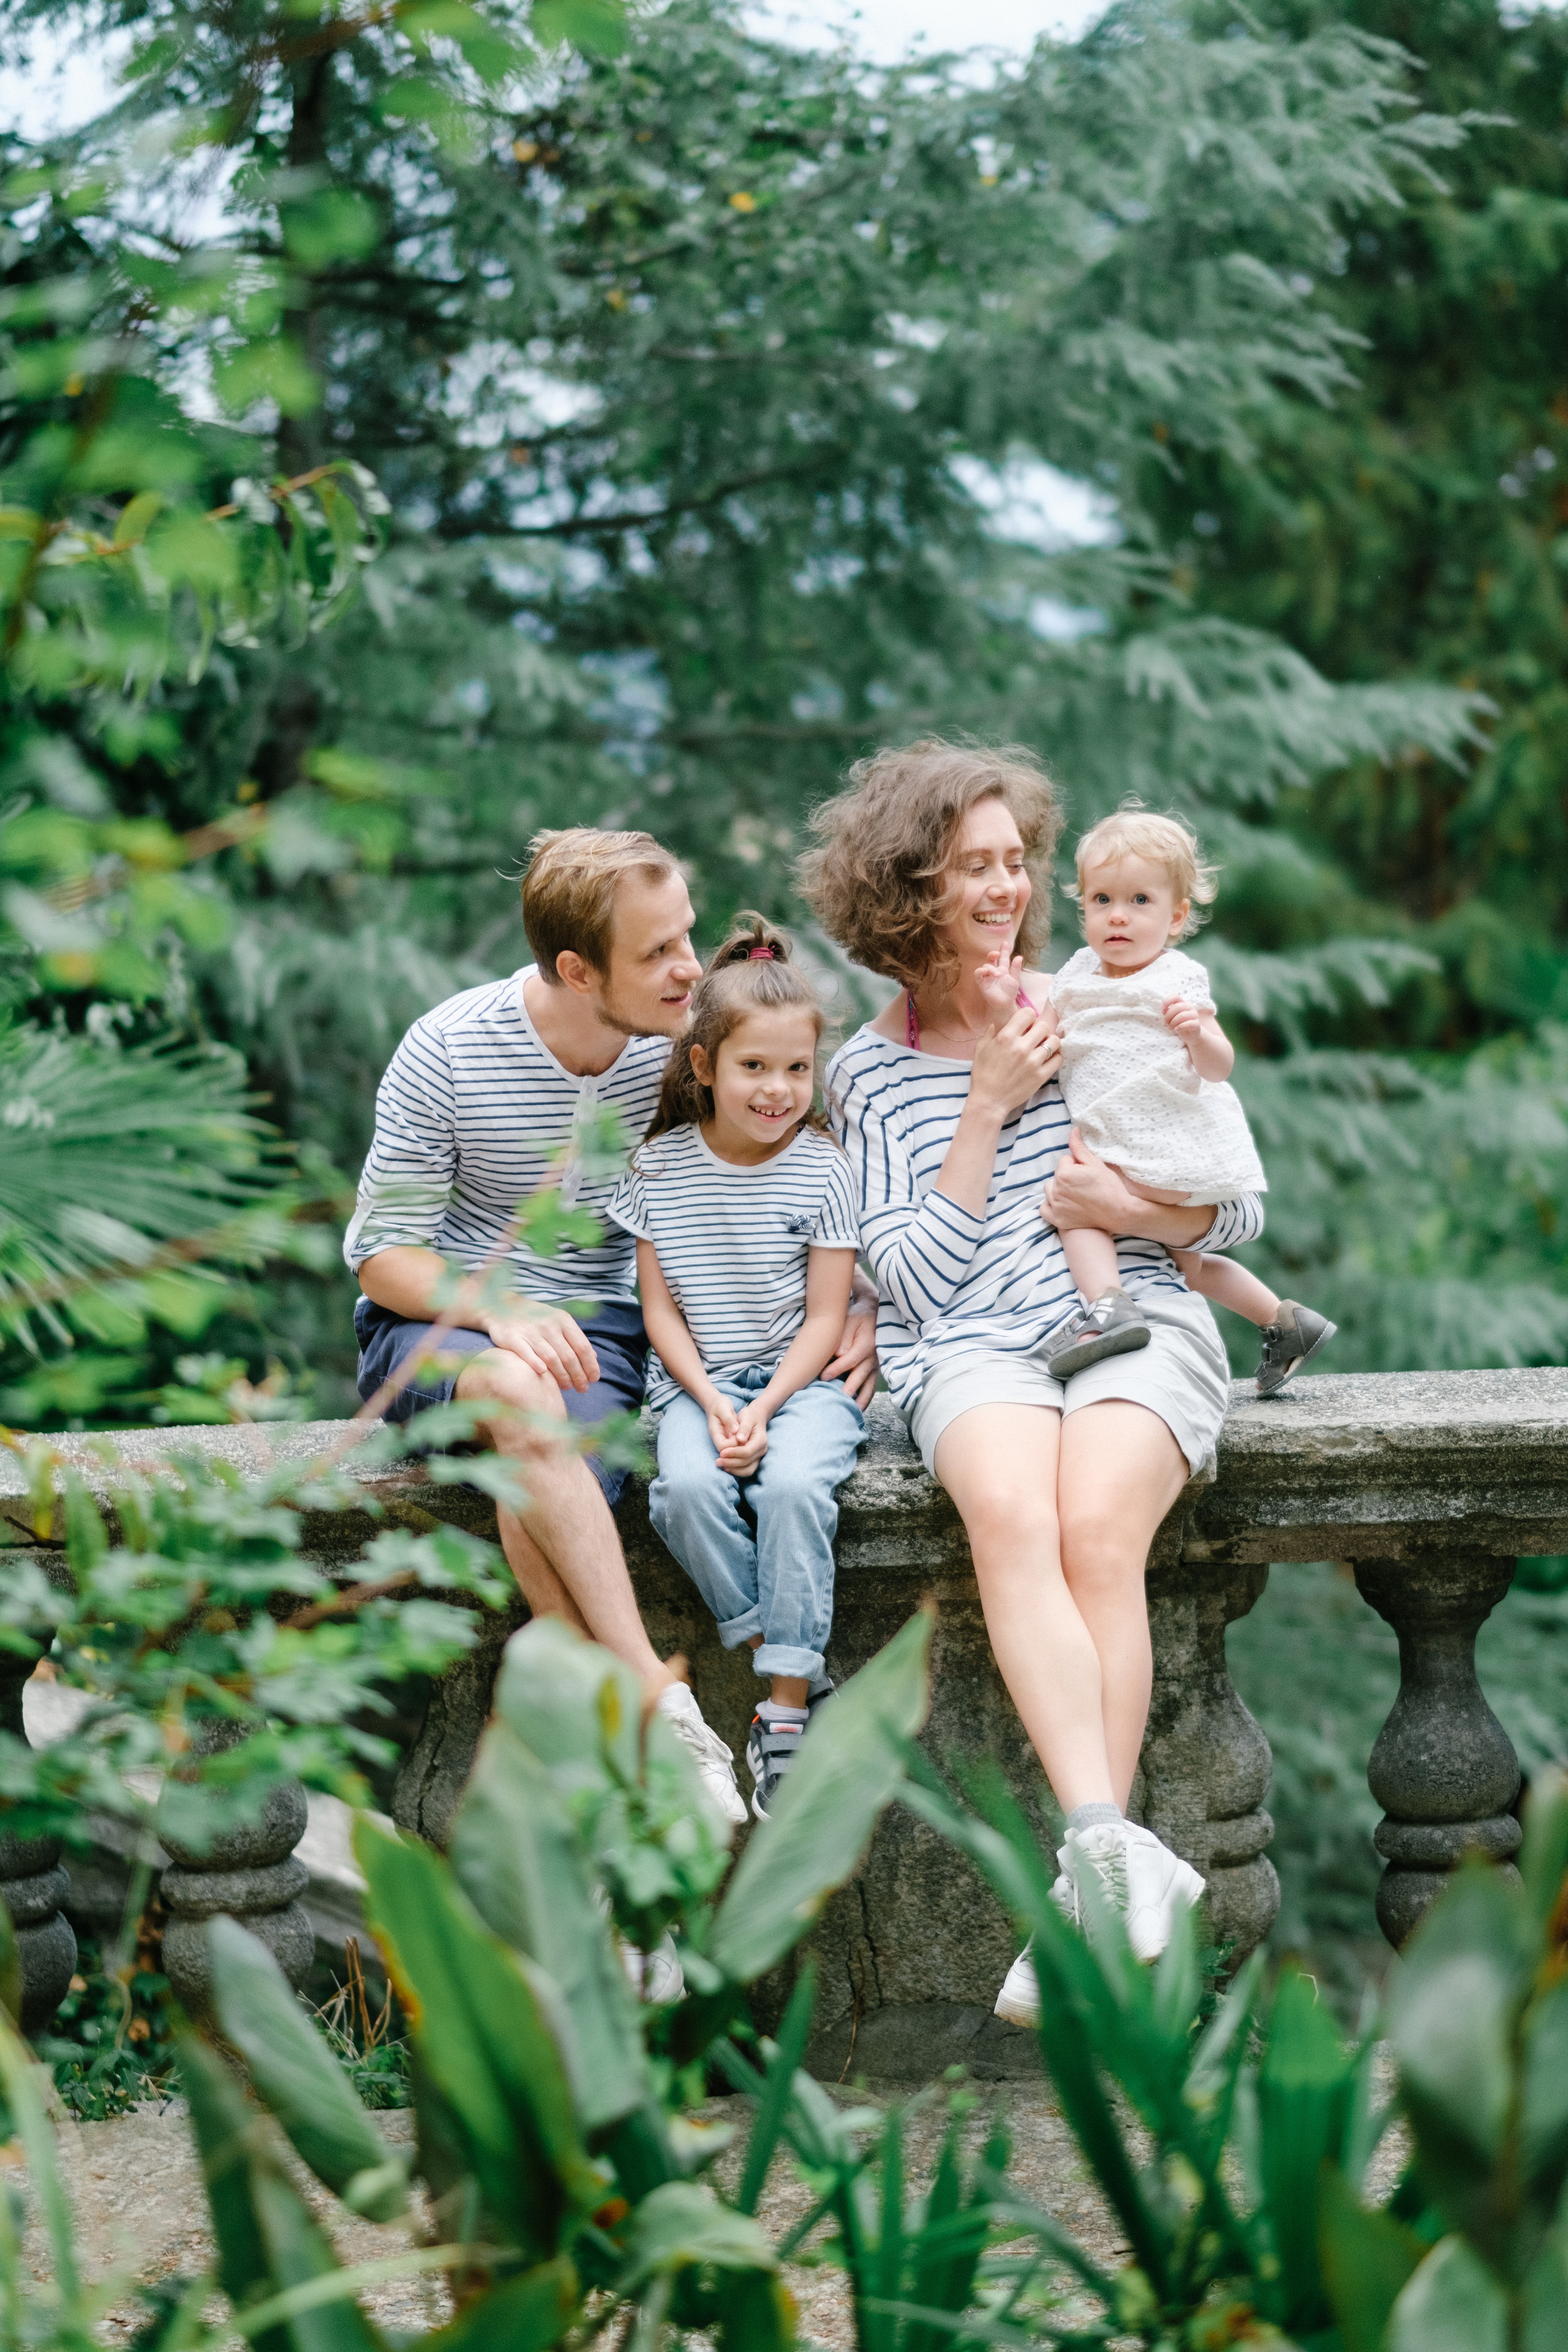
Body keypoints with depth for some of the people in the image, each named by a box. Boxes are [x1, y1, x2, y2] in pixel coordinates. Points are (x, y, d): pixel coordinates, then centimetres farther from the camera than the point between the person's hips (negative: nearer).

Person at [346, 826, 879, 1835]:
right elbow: (384, 1252, -6)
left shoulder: (687, 1040, -4)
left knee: (542, 1478, -36)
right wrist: (499, 1310, -26)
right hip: (438, 1320, -1)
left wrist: (861, 1304, -8)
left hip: (599, 1331, 2)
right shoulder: (449, 1051, -11)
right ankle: (664, 1708, -41)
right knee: (524, 1395, -39)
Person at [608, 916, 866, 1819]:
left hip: (805, 1377, -2)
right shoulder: (661, 1166, 3)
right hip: (697, 1381, 2)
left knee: (793, 1486, -32)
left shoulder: (821, 1169, -2)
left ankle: (788, 1707, -24)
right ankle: (793, 1667, -16)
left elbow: (824, 1317, -3)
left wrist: (766, 1409, -16)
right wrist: (710, 1402, -10)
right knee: (687, 1487, -30)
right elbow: (661, 1306, 4)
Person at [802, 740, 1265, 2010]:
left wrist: (1135, 1209, -4)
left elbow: (1244, 1206, 17)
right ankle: (1118, 1850, -45)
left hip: (1138, 1320, 0)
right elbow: (914, 1281, 2)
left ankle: (1087, 1889, -34)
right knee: (1010, 1515, -35)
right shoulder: (872, 1069, 14)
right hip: (973, 1346, 0)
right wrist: (990, 1108, -2)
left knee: (1097, 1531, -31)